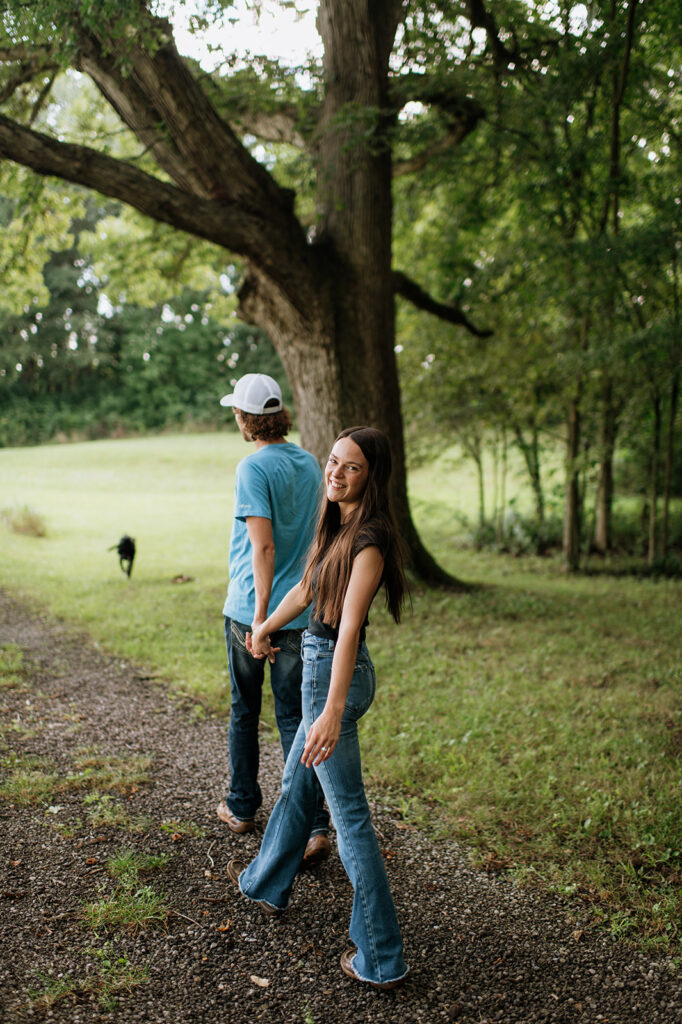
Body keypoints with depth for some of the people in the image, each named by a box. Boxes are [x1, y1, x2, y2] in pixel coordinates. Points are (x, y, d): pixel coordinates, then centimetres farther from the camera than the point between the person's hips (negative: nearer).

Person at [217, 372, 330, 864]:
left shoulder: (254, 468, -14)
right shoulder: (310, 463, 7)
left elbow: (263, 547, -21)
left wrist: (261, 615, -20)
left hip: (249, 609, -4)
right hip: (300, 611, 5)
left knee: (244, 712, 14)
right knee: (295, 718, 5)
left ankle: (242, 807, 30)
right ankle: (315, 824, -2)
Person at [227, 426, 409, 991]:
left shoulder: (369, 538, -21)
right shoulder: (337, 525, 7)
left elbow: (349, 627, -30)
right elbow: (306, 590, 21)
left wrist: (332, 713, -35)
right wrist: (265, 628, 35)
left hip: (335, 673, -10)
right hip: (319, 663, 10)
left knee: (349, 813, -3)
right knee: (297, 783, 26)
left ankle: (381, 959, 7)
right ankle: (266, 883, 49)